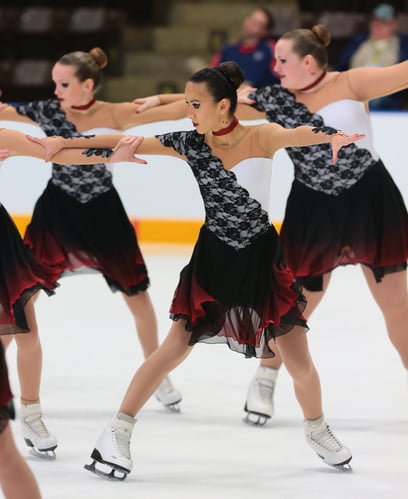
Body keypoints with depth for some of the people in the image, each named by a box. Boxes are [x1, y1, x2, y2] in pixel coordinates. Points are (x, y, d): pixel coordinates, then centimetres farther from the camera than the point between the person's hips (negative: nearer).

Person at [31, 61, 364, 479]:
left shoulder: (260, 136, -14)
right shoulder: (189, 144, -7)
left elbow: (295, 135, -35)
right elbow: (127, 142, -6)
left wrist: (329, 137, -58)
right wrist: (66, 143, -11)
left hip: (261, 258, -1)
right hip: (213, 257, 1)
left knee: (298, 360, 3)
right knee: (174, 349, -4)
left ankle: (316, 429, 31)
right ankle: (117, 432, 6)